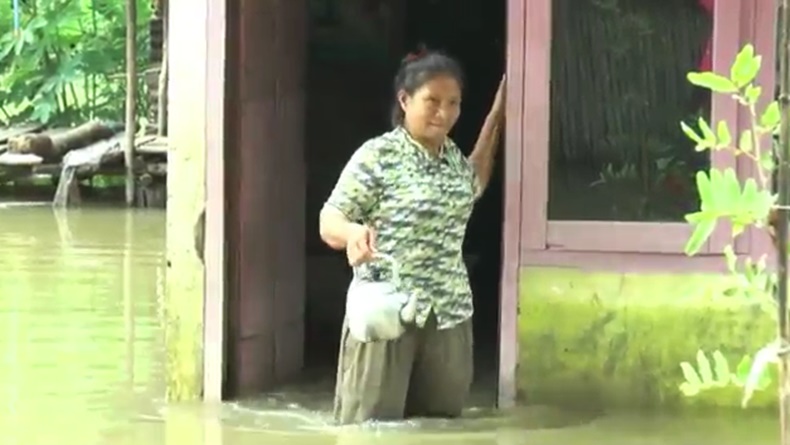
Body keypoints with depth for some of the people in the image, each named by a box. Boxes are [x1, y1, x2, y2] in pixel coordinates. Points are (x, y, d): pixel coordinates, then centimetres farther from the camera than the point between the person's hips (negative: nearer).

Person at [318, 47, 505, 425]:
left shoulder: (453, 155, 12)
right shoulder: (377, 156, -9)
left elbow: (471, 187, 37)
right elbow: (329, 222, -10)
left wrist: (496, 116, 31)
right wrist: (351, 233, -35)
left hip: (449, 316, 6)